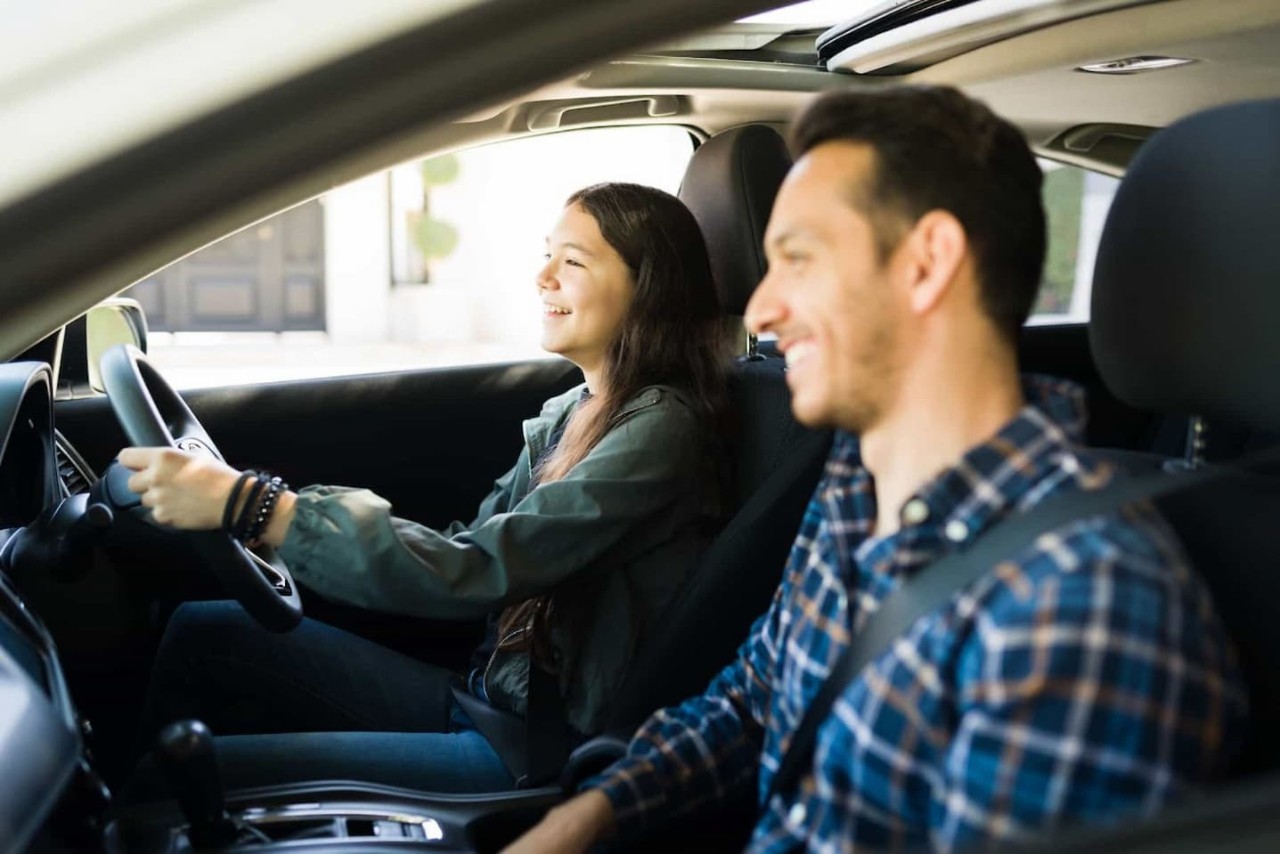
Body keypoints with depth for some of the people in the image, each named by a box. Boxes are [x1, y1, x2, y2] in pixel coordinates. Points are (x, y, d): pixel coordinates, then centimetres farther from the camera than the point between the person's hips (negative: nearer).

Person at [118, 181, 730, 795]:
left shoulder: (659, 429, -20)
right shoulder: (571, 414, 8)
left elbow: (477, 574, -27)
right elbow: (471, 545, 7)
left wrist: (249, 505, -29)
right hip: (484, 694, 8)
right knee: (200, 629, 6)